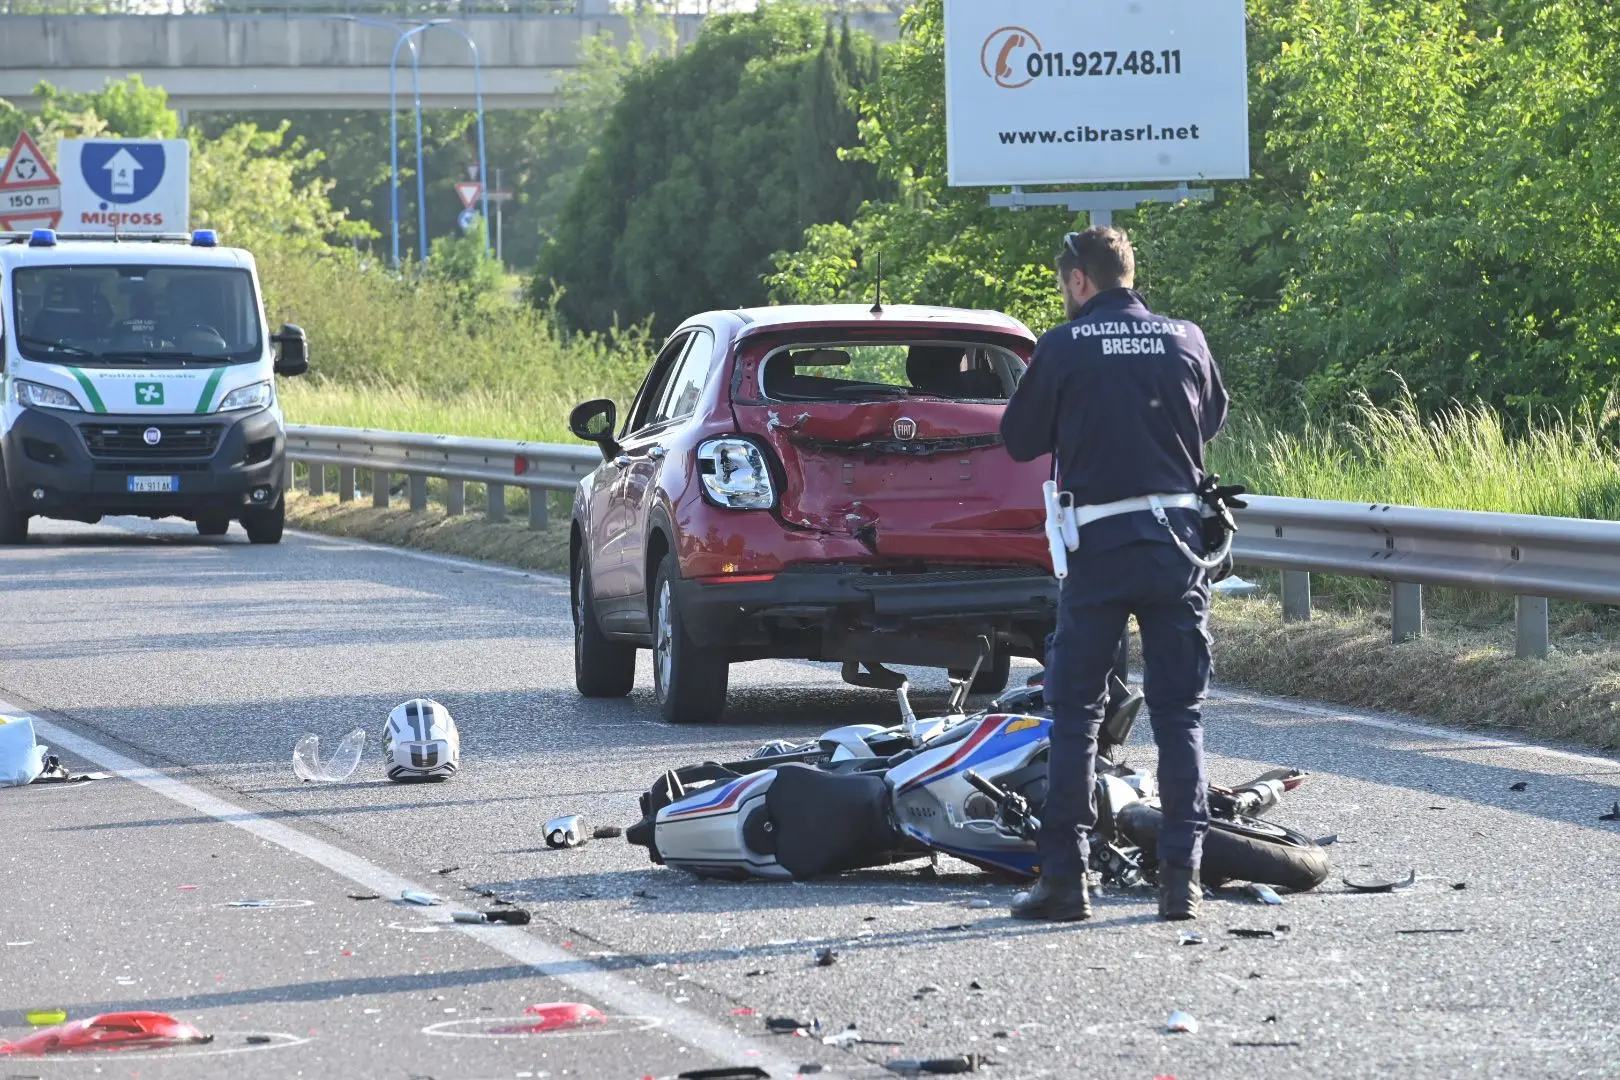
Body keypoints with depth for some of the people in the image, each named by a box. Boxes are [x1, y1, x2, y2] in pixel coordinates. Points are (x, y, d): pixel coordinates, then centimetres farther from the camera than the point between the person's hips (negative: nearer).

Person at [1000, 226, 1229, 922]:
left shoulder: (1064, 348, -5)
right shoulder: (1185, 342, 5)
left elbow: (1020, 440, 6)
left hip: (1099, 545, -3)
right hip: (1179, 542, 3)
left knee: (1074, 711, 5)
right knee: (1181, 713, 6)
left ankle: (1064, 876, 2)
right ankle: (1181, 874, 1)